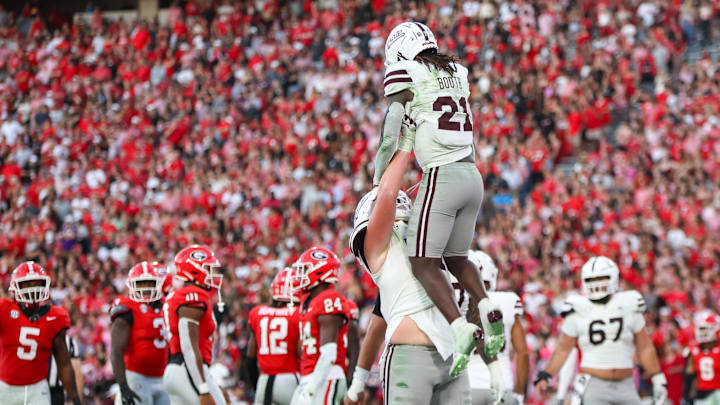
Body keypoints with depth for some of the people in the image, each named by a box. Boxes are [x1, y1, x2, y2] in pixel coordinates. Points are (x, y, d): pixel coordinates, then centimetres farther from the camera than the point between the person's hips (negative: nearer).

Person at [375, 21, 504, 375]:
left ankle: (461, 329, -22)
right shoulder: (456, 72, 17)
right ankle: (487, 309, -4)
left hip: (441, 177, -7)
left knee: (423, 265, -3)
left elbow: (389, 136, -6)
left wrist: (378, 177, 9)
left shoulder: (403, 74, -2)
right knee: (455, 258, 20)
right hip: (472, 176, 7)